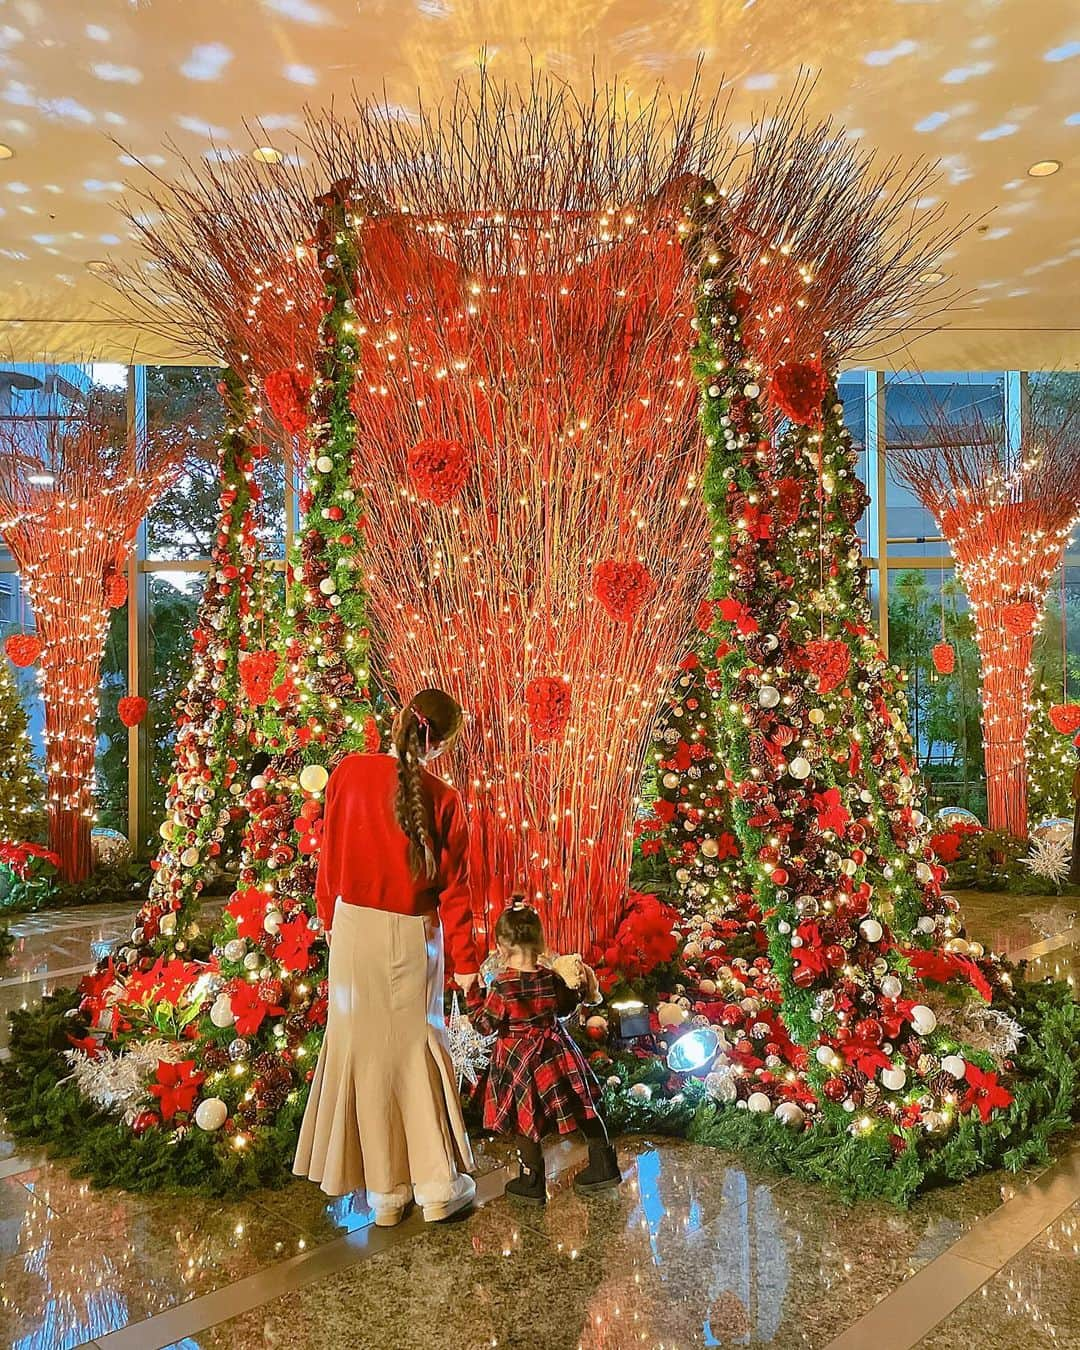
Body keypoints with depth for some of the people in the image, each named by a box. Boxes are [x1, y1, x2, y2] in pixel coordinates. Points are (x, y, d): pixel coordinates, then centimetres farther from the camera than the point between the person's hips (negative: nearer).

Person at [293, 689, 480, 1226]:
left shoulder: (348, 773, -8)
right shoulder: (444, 800, -11)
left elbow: (329, 857, 1)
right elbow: (454, 887, -6)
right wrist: (465, 961, 4)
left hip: (354, 928, 1)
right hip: (413, 938, -1)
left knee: (364, 1049, 12)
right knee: (417, 1050, 14)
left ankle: (384, 1192, 24)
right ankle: (438, 1186, 23)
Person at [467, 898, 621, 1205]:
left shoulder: (500, 986, -21)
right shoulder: (551, 978, -7)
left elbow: (485, 1025, -14)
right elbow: (565, 1007, 9)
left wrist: (473, 995, -6)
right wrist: (581, 985, 21)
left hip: (519, 1061, -4)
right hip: (555, 1052, 4)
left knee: (525, 1121, 11)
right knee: (583, 1109, 17)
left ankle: (532, 1182, 21)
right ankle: (603, 1166, 26)